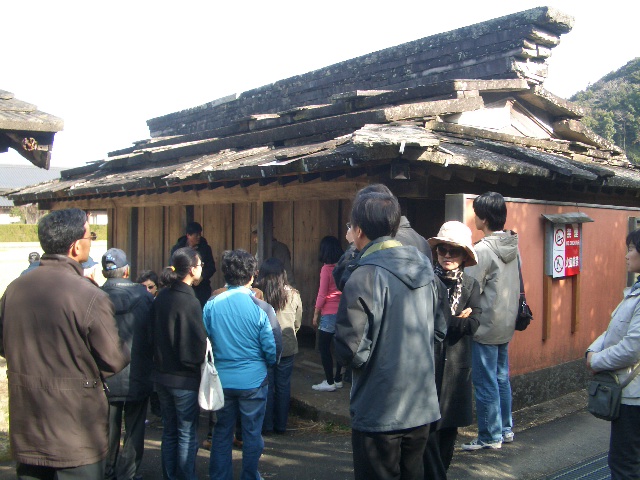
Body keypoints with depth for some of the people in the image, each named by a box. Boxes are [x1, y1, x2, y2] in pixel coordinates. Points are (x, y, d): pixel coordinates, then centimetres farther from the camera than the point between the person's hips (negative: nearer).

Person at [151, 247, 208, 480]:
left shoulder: (161, 297, 0)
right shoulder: (189, 302, -21)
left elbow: (154, 335, 8)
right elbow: (197, 346, -21)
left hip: (162, 374, 7)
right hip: (185, 379, -7)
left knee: (169, 431, 19)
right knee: (187, 434, 6)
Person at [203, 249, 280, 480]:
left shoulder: (211, 305, -7)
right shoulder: (259, 307, -14)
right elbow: (271, 348, -11)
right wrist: (270, 362, 11)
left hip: (222, 380, 3)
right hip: (253, 380, -2)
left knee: (222, 433, 17)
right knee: (252, 434, 12)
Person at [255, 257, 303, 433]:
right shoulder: (293, 295, -5)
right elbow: (298, 323, 6)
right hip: (287, 347, 2)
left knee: (266, 386, 10)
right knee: (283, 386, 12)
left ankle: (266, 425, 19)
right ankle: (281, 425, 21)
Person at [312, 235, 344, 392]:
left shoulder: (326, 268, -12)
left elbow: (322, 295, -11)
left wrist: (316, 314, -2)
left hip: (330, 313, -6)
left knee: (323, 347, 3)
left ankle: (329, 382, 4)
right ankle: (338, 379, 21)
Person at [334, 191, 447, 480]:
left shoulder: (365, 276, -20)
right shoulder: (425, 271, 2)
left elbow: (350, 351, -20)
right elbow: (439, 330, 11)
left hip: (379, 415, -6)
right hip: (422, 407, 7)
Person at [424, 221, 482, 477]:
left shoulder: (471, 285, 6)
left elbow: (472, 324, -6)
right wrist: (457, 320, -11)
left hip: (457, 367, 4)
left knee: (450, 427, 15)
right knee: (429, 428, -2)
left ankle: (440, 471, 33)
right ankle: (433, 474, 13)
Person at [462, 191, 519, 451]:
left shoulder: (482, 249, -20)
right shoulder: (513, 245, 5)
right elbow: (517, 285, 13)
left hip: (486, 326, -8)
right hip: (507, 324, 8)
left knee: (485, 383, 3)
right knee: (502, 378, 19)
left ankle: (491, 436, 14)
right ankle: (506, 428, 30)